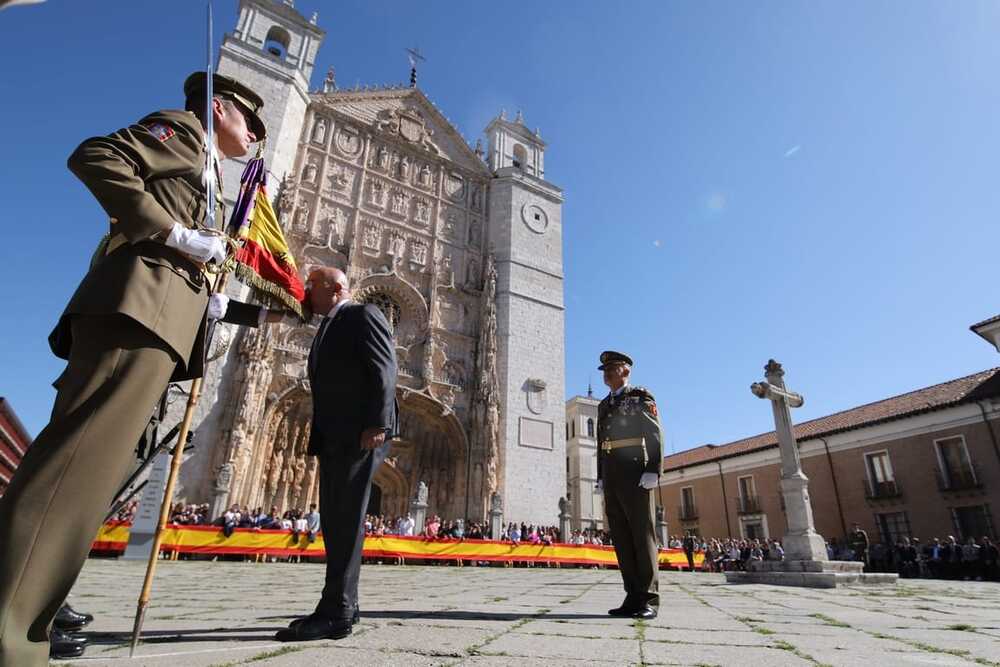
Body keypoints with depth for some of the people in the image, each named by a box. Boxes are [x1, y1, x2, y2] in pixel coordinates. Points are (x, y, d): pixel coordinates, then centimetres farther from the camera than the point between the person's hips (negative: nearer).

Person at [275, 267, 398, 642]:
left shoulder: (363, 315, -1)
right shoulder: (327, 329, 26)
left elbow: (384, 371, -13)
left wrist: (376, 424, -22)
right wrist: (318, 438, 15)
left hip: (361, 434, -9)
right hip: (332, 438, 9)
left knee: (347, 518, -10)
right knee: (333, 520, 9)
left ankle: (335, 613, -6)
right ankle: (343, 606, 17)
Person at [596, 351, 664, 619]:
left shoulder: (641, 396, 1)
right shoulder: (604, 405, 20)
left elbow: (655, 435, -8)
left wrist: (653, 472, -18)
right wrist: (601, 477, 14)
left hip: (635, 473, -7)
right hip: (612, 477, 7)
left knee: (642, 534, -6)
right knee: (621, 536, 4)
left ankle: (649, 600, -2)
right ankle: (634, 597, 9)